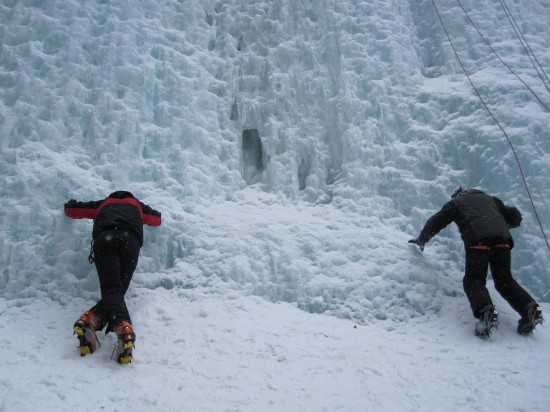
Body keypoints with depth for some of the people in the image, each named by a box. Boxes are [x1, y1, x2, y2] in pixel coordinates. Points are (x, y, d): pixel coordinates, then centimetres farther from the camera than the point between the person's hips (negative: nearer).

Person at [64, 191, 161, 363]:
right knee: (117, 291, -1)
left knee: (111, 290, -13)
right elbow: (157, 219, 52)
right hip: (130, 239, 0)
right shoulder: (136, 205, 39)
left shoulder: (102, 204, 39)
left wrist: (69, 205, 69)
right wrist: (144, 215, 72)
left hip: (104, 238, 0)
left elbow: (71, 210, 46)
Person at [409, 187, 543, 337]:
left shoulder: (455, 202, 28)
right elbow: (515, 217, 35)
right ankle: (529, 307, -11)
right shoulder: (490, 198, 36)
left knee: (473, 280, -1)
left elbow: (436, 222, 27)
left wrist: (421, 240, 40)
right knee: (504, 280, 11)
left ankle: (485, 311, -28)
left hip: (477, 239, -3)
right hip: (502, 237, 4)